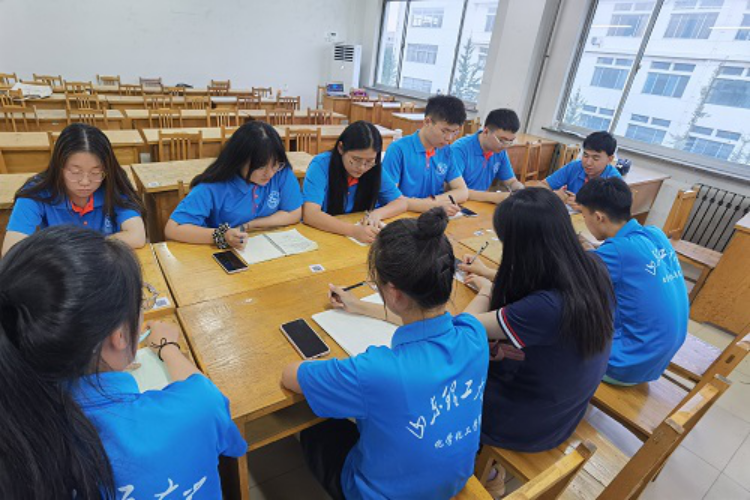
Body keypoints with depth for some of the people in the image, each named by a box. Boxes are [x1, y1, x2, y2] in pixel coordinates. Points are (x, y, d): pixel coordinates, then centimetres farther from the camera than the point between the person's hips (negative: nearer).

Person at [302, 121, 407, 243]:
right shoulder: (321, 165, -15)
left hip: (364, 241, 3)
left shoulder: (375, 169, -5)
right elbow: (309, 215, -25)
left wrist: (377, 214, -17)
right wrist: (353, 230, -36)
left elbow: (402, 203, 3)